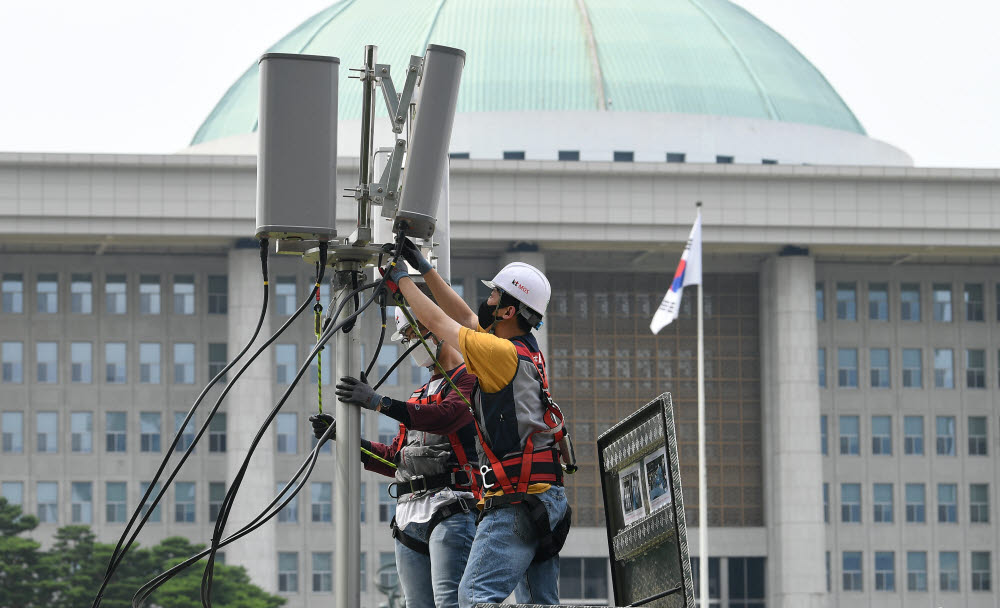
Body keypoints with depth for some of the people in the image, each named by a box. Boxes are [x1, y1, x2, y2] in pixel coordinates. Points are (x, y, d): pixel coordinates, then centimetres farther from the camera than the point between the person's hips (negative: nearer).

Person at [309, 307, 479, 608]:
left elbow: (446, 416, -21)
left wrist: (380, 403, -25)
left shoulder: (469, 378, 1)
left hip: (450, 509, -9)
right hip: (408, 514, 9)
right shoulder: (420, 394, 30)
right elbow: (395, 459, 28)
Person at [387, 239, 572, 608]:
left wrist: (400, 277, 10)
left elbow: (437, 321, -4)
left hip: (518, 503, -10)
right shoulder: (525, 350, 14)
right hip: (544, 499, 10)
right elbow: (465, 317, 26)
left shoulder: (503, 354, -13)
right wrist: (424, 268, 27)